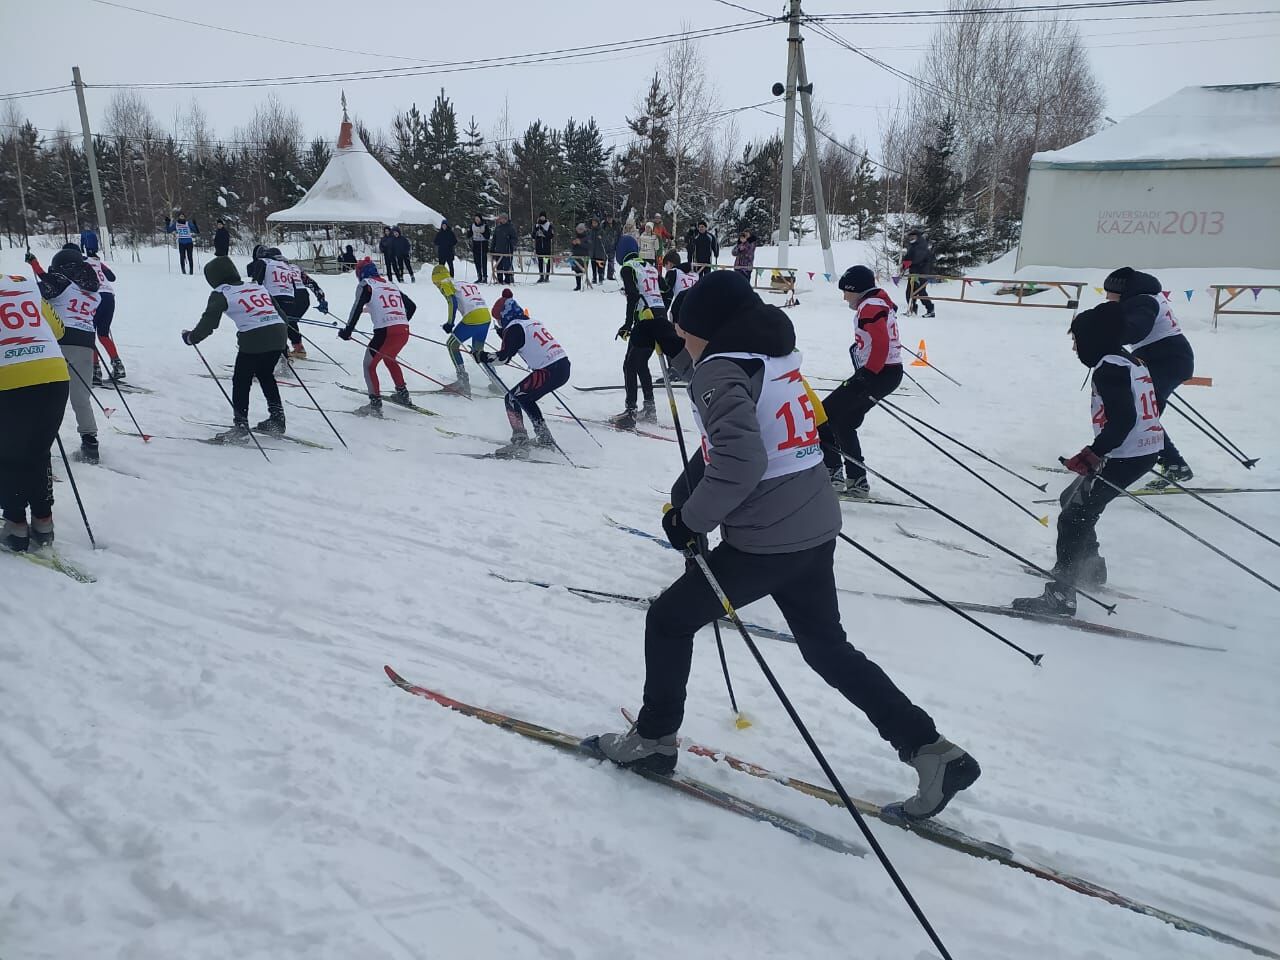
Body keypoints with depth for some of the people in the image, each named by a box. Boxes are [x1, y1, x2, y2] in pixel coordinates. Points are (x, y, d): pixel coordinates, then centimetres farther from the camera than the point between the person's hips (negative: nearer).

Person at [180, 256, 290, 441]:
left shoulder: (221, 294, 6)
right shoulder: (258, 286, 23)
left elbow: (209, 322, 1)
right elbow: (279, 311, 25)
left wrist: (191, 337, 16)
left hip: (254, 339, -6)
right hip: (278, 334, 6)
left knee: (241, 381, 9)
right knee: (266, 375, 25)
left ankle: (240, 427, 8)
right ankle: (276, 420, 26)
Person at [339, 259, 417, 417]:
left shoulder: (365, 284, 6)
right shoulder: (391, 284, 24)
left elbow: (357, 308, -8)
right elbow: (412, 306, 28)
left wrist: (347, 331, -3)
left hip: (385, 332, -6)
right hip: (404, 332, 7)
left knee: (369, 365, 9)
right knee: (389, 359, 32)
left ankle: (375, 404, 1)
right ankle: (403, 395, 35)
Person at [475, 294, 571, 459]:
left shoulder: (514, 327, -4)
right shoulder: (533, 322, 20)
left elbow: (503, 357, -9)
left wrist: (482, 356, 6)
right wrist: (504, 335, 37)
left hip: (548, 372, -9)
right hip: (564, 367, 9)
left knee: (512, 398, 1)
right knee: (524, 398, 25)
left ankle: (520, 443, -8)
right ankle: (545, 438, 27)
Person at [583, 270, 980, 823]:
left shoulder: (719, 369, -15)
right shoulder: (777, 357, 12)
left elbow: (739, 464, -28)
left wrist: (692, 519, -14)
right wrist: (684, 496, 17)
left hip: (764, 543, -8)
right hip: (816, 530, 8)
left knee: (669, 620, 12)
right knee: (828, 648, 21)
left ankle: (652, 740, 26)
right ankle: (931, 751, 22)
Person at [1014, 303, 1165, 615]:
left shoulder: (1108, 368, -15)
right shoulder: (1132, 362, 14)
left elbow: (1123, 419, -25)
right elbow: (1145, 410, 19)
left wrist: (1094, 453, -20)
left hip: (1125, 457, -10)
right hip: (1147, 451, 10)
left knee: (1073, 518, -10)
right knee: (1072, 499, 23)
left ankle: (1060, 594, -12)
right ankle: (1090, 566, 36)